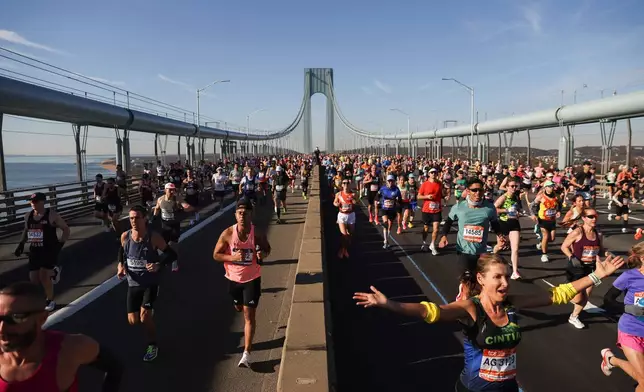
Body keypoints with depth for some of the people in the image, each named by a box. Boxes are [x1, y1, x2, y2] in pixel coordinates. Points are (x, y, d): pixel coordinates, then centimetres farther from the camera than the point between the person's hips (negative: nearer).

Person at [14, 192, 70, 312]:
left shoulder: (52, 215, -11)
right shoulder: (28, 216, 4)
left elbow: (66, 229, -5)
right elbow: (26, 230, 23)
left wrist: (60, 244, -14)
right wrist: (21, 244, 11)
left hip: (50, 250, -6)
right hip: (34, 250, 6)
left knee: (44, 277, -12)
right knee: (34, 280, 4)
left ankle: (50, 301, 10)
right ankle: (52, 272, 35)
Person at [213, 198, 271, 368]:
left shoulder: (258, 234, -17)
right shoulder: (227, 234, -16)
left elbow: (267, 249, 3)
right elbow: (216, 255, -8)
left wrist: (262, 254, -21)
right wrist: (232, 257, -26)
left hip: (252, 279, -2)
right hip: (234, 278, 3)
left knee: (249, 315, -5)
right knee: (239, 308, 25)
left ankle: (246, 354, 2)